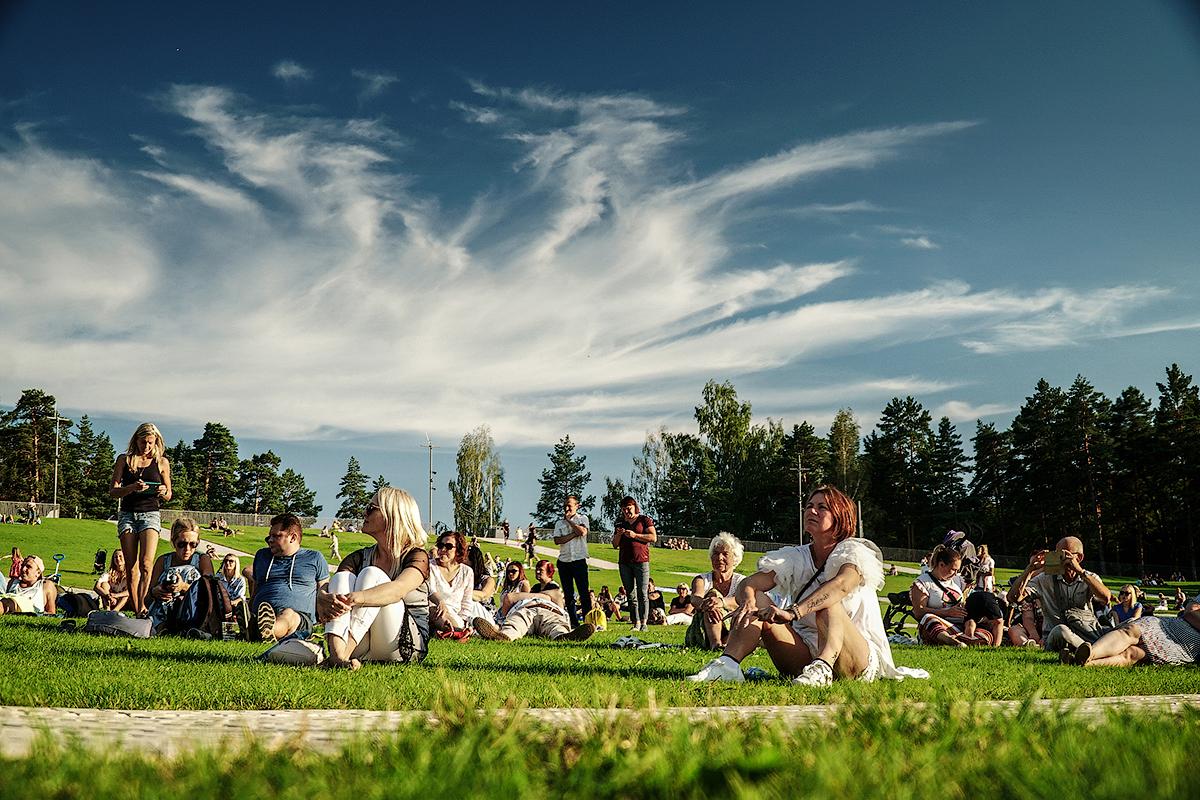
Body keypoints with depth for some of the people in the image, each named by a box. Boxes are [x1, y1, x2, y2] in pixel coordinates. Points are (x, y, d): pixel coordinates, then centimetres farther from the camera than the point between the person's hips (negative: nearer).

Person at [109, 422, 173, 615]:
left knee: (146, 563, -20)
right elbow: (112, 491, 4)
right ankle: (136, 612, 4)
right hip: (127, 514, 1)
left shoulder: (162, 462, 8)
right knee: (131, 568, 0)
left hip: (150, 514, -1)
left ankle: (142, 606, -26)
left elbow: (168, 496, 14)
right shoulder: (124, 460, 8)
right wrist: (132, 488, -15)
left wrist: (163, 493, -10)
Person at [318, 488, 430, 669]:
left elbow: (398, 589, -25)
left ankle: (344, 654, -42)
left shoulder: (417, 556, -2)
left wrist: (355, 598, -43)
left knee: (371, 575, -21)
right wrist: (325, 600, -31)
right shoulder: (359, 558, 11)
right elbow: (322, 593, -5)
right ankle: (337, 652, -42)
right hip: (360, 652, 4)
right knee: (342, 577, -16)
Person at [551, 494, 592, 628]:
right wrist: (574, 534, -10)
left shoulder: (582, 518, 6)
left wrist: (569, 520, -5)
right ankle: (573, 622, 10)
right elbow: (557, 540, -3)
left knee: (584, 593, -7)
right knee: (568, 595, 6)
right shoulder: (559, 521, 11)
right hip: (564, 561, 4)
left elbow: (582, 532, -15)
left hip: (579, 560, -4)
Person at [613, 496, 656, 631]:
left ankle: (644, 623, -12)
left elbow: (653, 538, -5)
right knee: (631, 594, 1)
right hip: (624, 562, 4)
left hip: (641, 560, -4)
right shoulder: (620, 523, 18)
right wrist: (618, 534, -1)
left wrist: (635, 535, -12)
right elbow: (615, 544, 18)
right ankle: (636, 623, 1)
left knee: (642, 593, -10)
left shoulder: (644, 520, 5)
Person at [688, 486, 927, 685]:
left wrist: (793, 612, -44)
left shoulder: (855, 551, -3)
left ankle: (822, 668, -57)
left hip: (859, 657, -4)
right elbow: (748, 584, -5)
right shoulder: (796, 557, 11)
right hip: (805, 653, 4)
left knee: (827, 604, -30)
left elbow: (842, 583, -28)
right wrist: (747, 602, -32)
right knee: (759, 601, -15)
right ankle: (728, 664, -39)